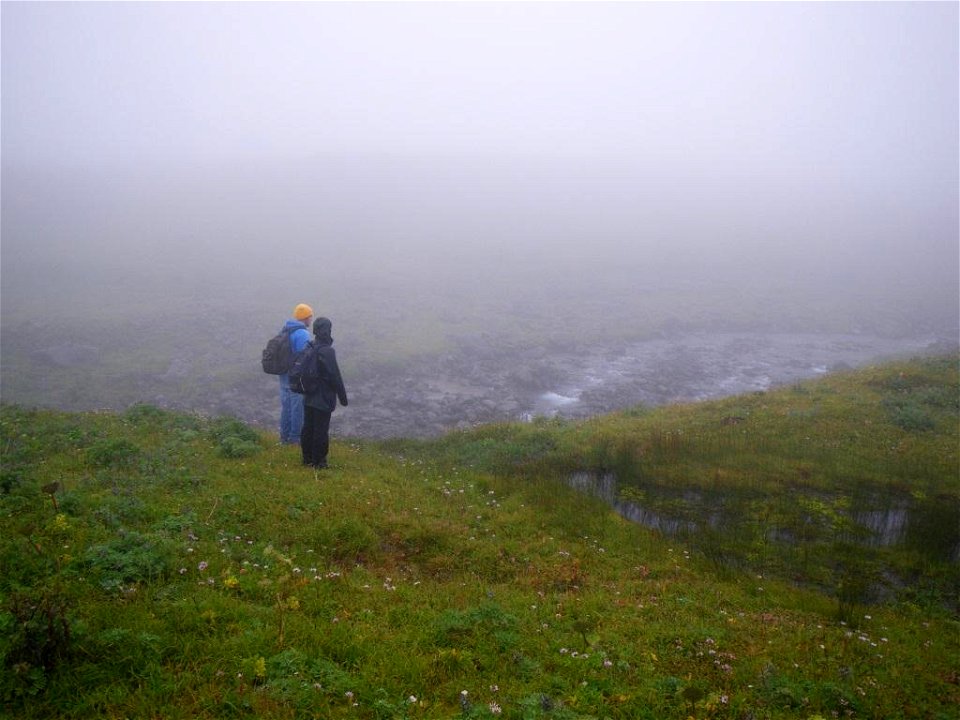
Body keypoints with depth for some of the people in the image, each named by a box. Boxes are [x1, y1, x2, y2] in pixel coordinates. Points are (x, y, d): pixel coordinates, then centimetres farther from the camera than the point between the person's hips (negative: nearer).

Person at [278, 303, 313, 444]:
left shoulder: (285, 330, 6)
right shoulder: (303, 334, -20)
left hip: (285, 374, 8)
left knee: (286, 404, 16)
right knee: (298, 406, 5)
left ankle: (285, 435, 24)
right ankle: (296, 436, 14)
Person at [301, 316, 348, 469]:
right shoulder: (327, 351, -20)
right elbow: (335, 377, -18)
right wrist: (343, 397, -9)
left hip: (309, 397, 8)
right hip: (324, 399, -7)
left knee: (308, 428, 14)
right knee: (321, 430, 1)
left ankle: (307, 458, 24)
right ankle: (318, 461, 8)